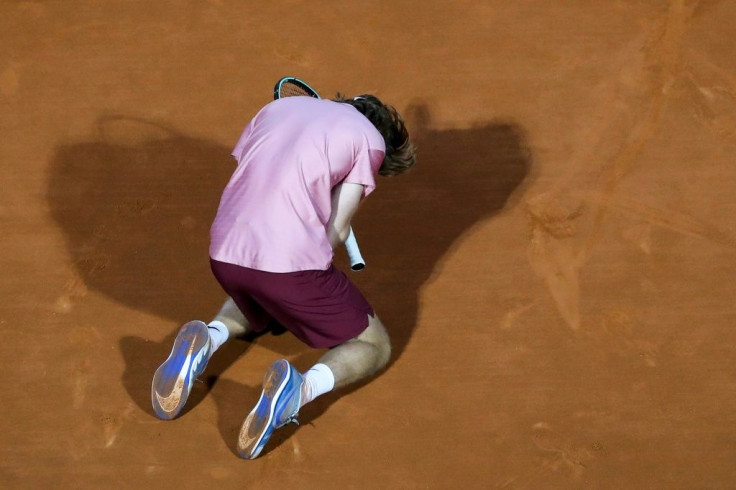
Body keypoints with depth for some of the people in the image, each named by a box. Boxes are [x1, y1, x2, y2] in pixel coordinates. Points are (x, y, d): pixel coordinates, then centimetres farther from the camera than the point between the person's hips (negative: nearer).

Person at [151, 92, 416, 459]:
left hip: (224, 253, 6)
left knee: (254, 311, 40)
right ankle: (303, 388, -17)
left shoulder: (279, 106, 24)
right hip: (291, 260, -6)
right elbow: (336, 228, 2)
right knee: (374, 346, 15)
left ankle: (206, 341, 6)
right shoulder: (371, 139, 9)